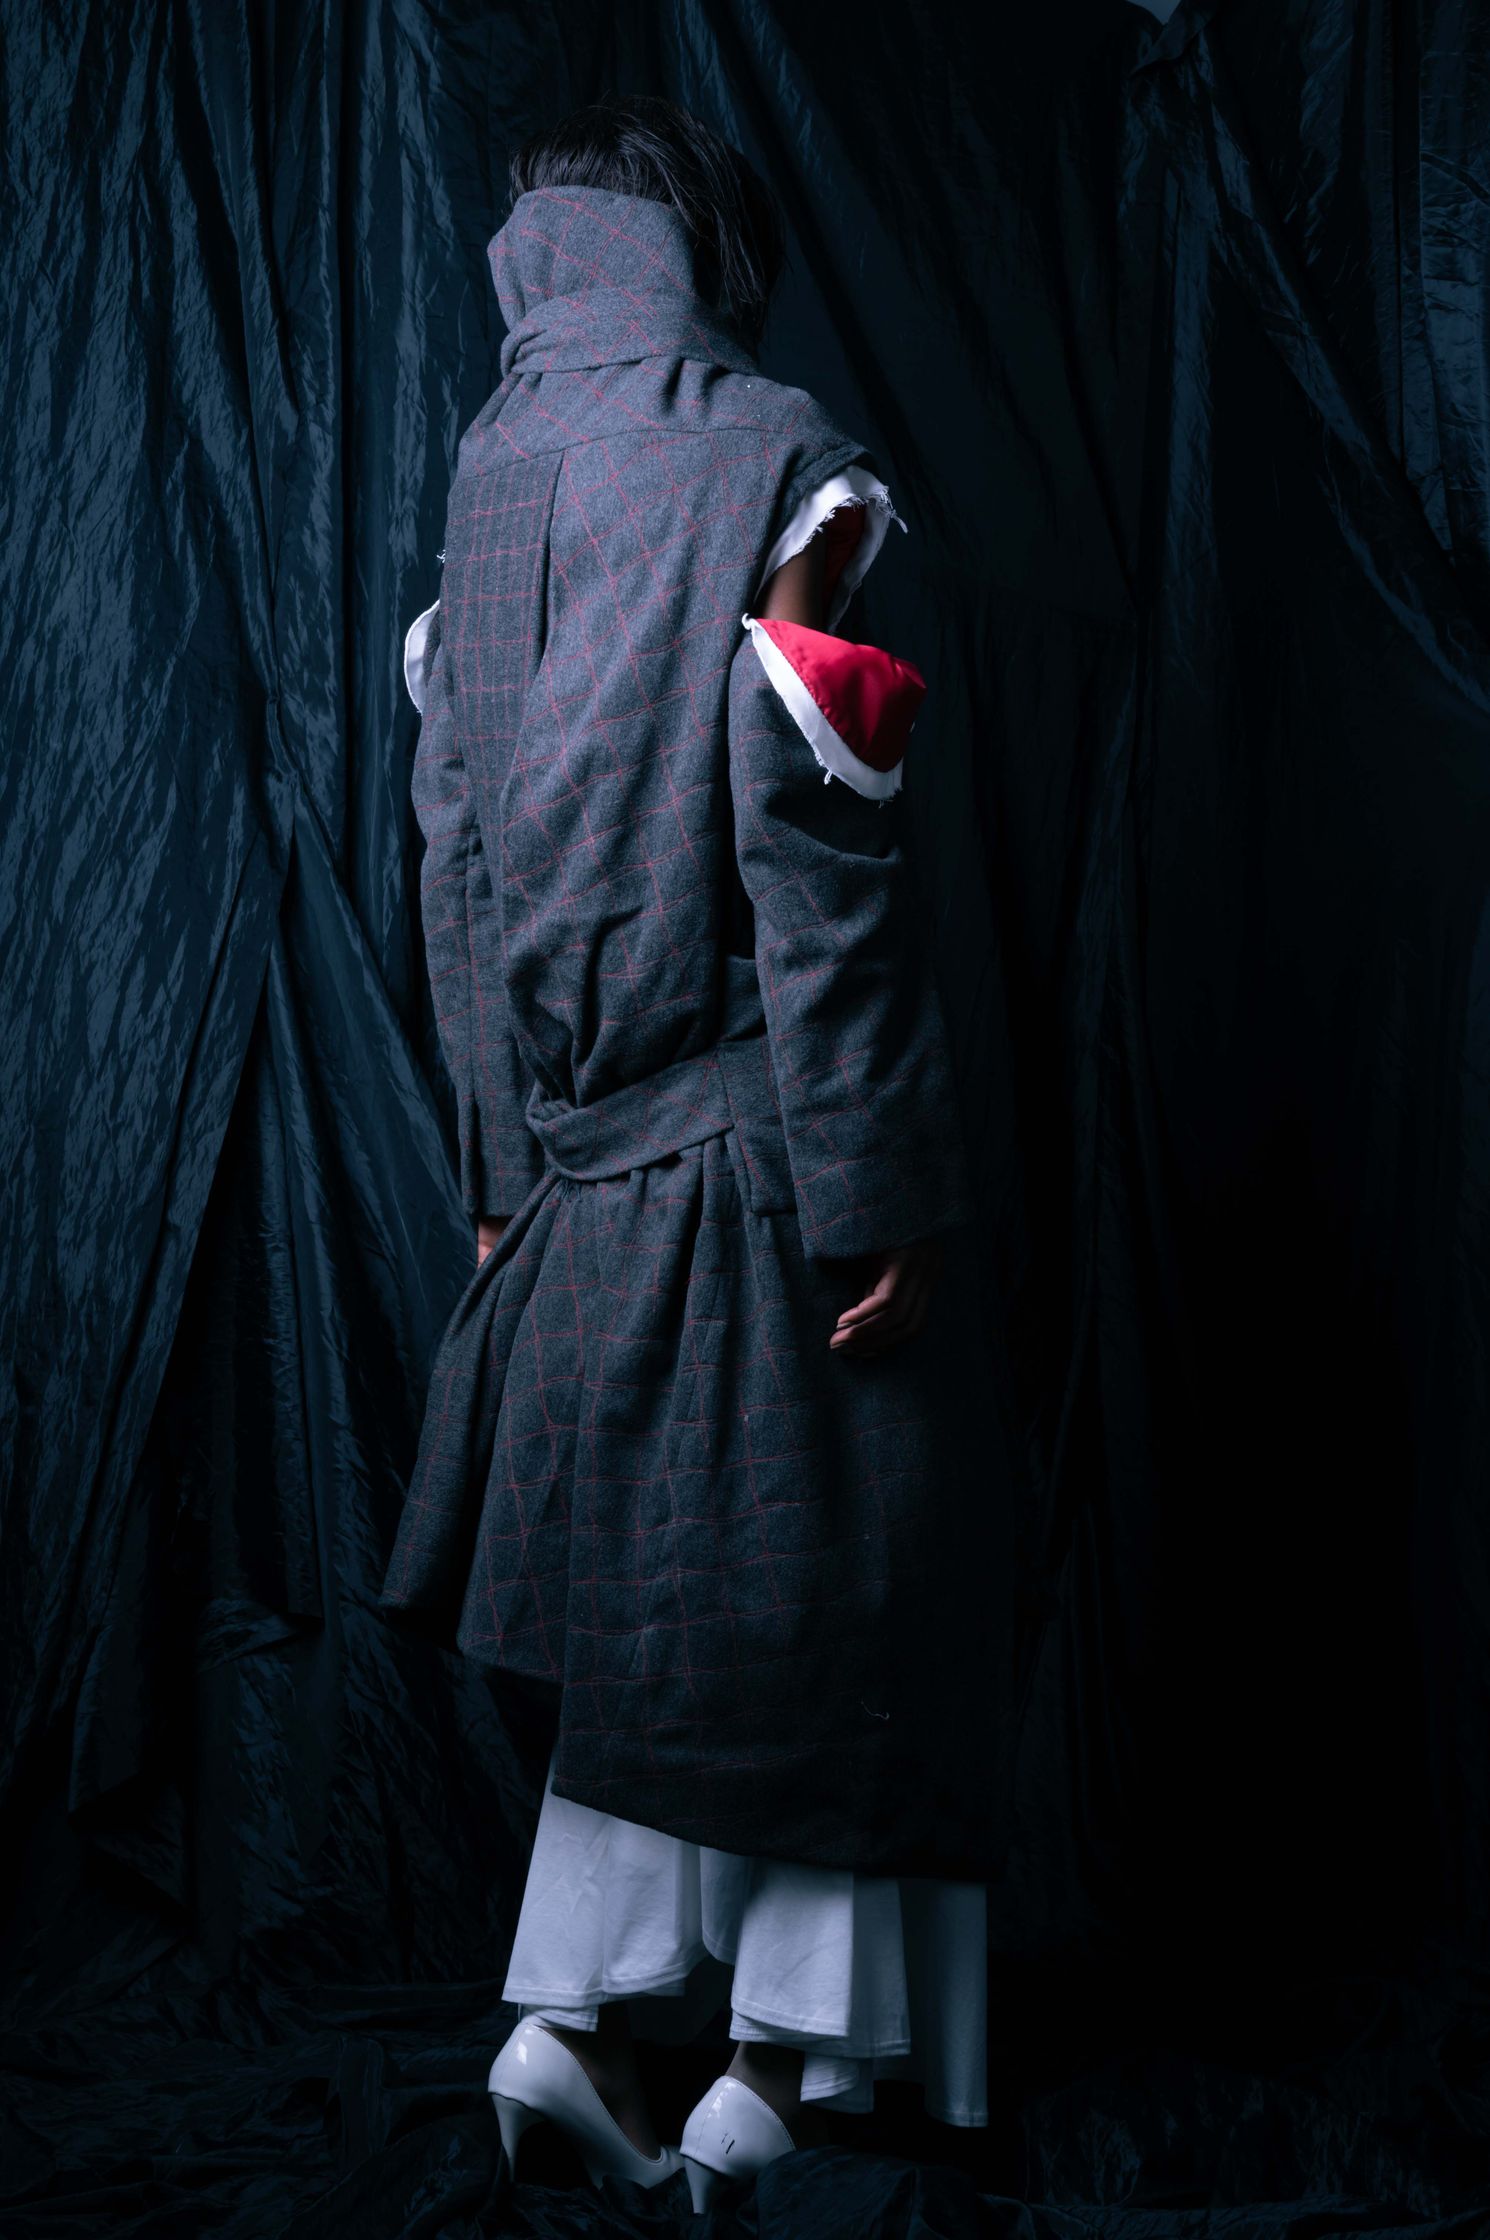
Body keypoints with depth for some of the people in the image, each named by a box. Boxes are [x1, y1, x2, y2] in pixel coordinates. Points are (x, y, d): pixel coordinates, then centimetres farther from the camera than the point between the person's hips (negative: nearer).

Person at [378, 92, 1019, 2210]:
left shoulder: (484, 487, 8)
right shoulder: (771, 456, -11)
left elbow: (454, 861, 10)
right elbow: (813, 861, -17)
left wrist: (504, 1167, 16)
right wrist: (872, 1194, -15)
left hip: (589, 1150, 6)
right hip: (755, 1122, -6)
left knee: (654, 1576, 16)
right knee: (821, 1565, 6)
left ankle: (575, 2006, 13)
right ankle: (789, 2056, 13)